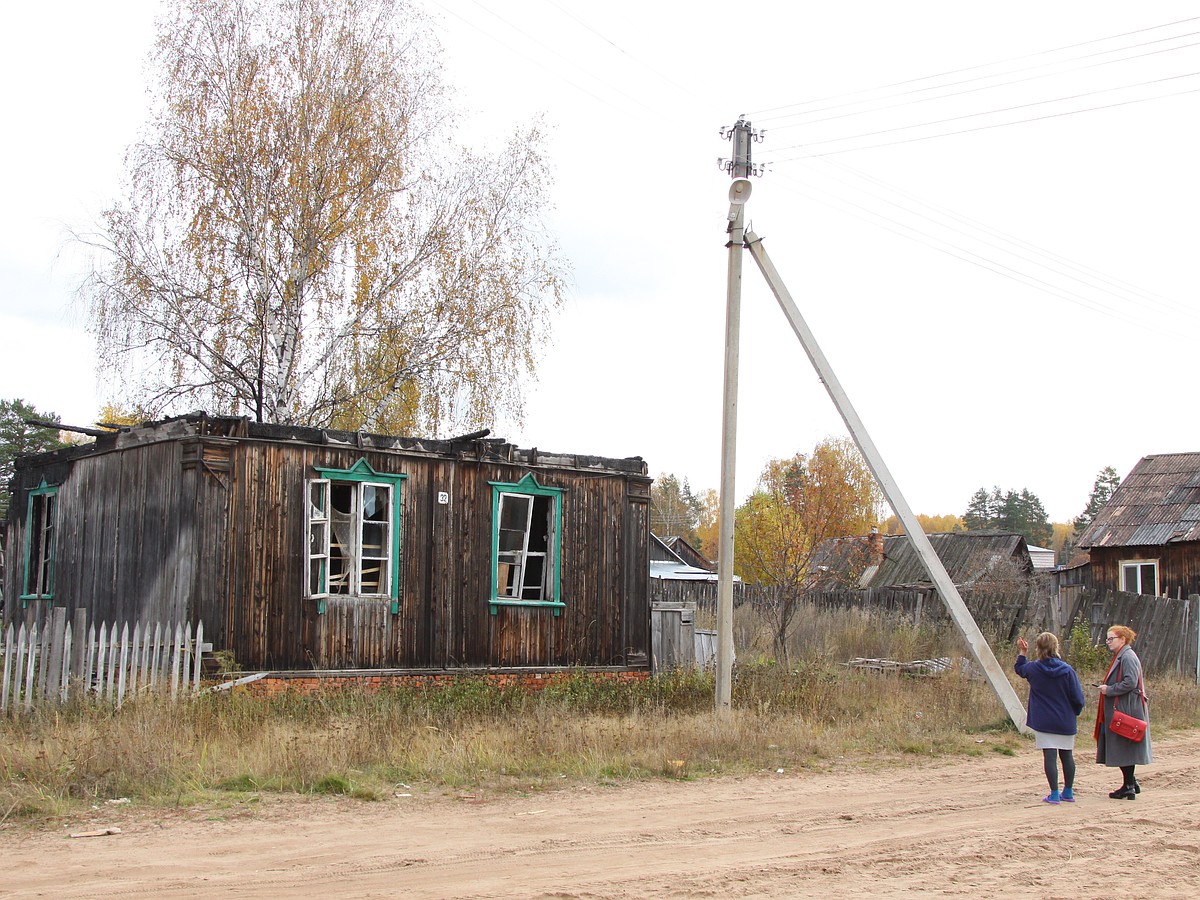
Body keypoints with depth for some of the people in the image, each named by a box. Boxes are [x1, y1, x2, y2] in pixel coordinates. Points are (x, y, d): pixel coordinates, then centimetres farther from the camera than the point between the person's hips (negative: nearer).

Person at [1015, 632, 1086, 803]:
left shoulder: (1033, 668, -6)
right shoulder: (1067, 671, -10)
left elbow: (1019, 669, 18)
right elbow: (1078, 697, -6)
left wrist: (1023, 652, 29)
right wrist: (1074, 713, 12)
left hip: (1043, 721, -1)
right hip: (1065, 722, 1)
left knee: (1049, 756, -2)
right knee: (1067, 755, 13)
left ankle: (1054, 794, -6)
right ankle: (1068, 792, 23)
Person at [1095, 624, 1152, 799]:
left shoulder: (1128, 657, -14)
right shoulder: (1120, 657, 17)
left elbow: (1130, 683, -24)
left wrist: (1109, 690, -16)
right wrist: (1106, 688, 9)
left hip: (1126, 711, -10)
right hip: (1118, 711, 10)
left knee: (1124, 749, -5)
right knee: (1121, 751, 13)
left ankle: (1129, 787, 1)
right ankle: (1131, 783, 20)